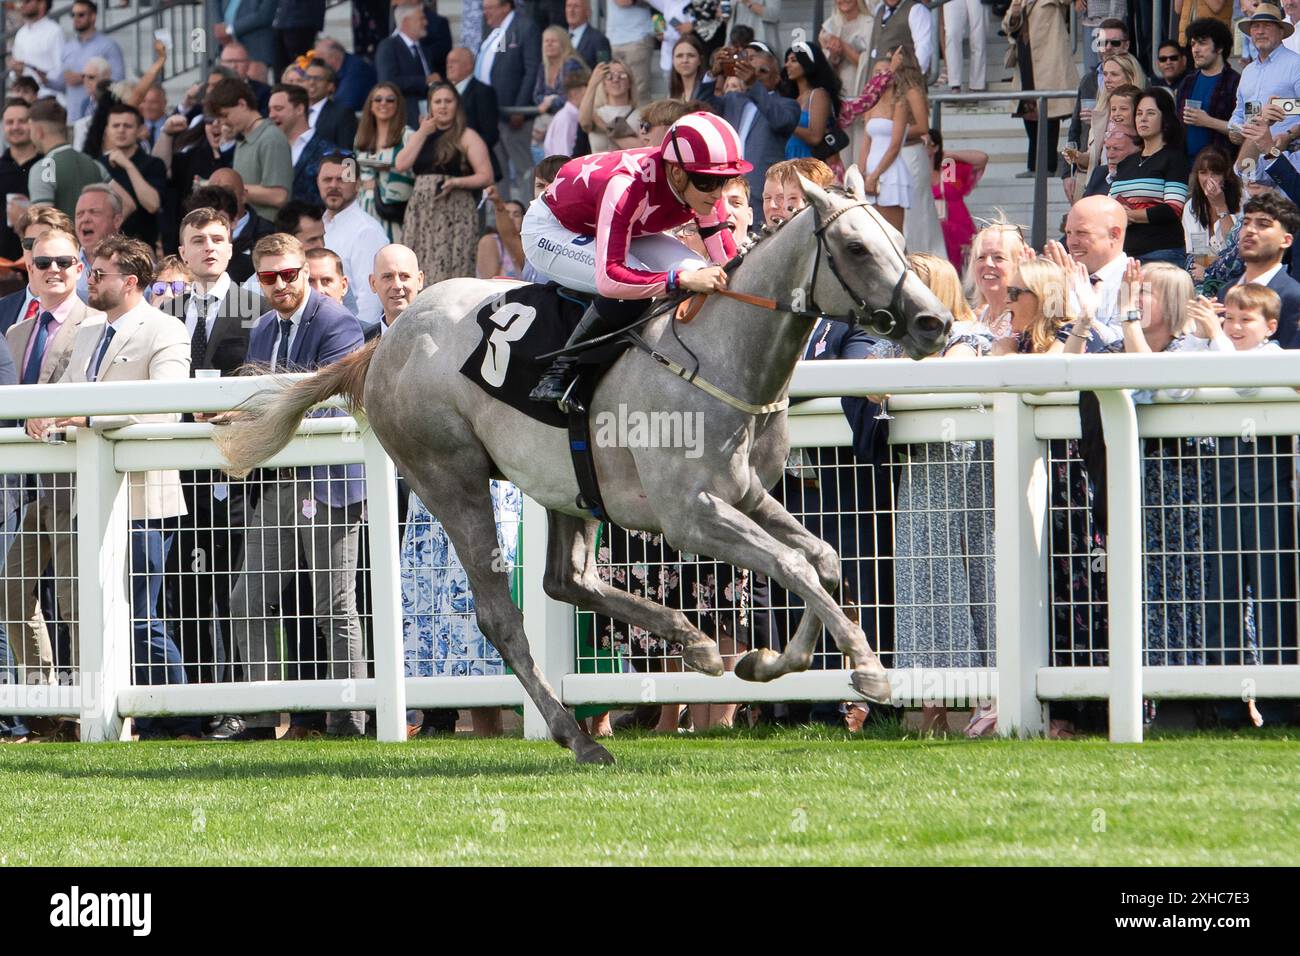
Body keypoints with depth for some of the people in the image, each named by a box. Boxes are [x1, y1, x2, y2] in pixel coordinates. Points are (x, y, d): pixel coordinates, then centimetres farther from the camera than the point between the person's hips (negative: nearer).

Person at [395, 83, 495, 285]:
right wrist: (422, 133, 4)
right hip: (421, 213, 5)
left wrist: (455, 182, -17)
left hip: (455, 213, -5)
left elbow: (486, 177, -3)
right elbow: (401, 165, 4)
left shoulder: (467, 137, 4)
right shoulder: (422, 137, 20)